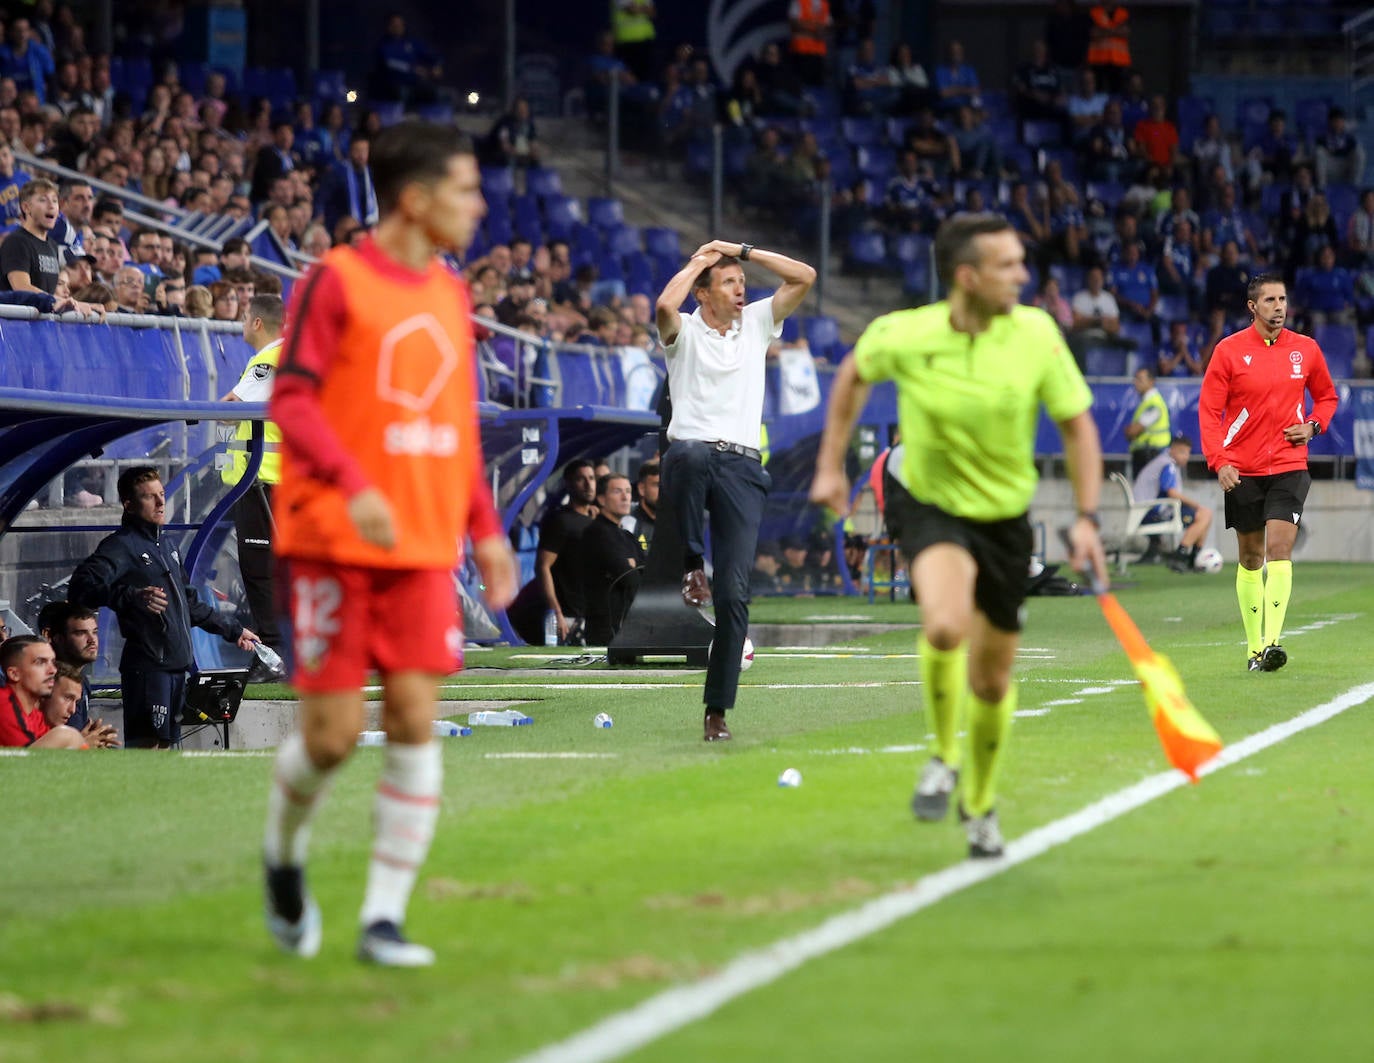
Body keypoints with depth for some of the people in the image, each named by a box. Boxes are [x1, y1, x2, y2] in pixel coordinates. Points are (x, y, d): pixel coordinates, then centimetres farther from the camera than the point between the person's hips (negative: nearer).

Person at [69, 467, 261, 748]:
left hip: (177, 666, 9)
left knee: (165, 744, 9)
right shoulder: (122, 545, -7)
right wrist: (132, 597, -38)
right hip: (147, 668, -9)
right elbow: (82, 588, -24)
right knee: (146, 746, -15)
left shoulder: (166, 544, 22)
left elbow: (189, 603, 33)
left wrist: (233, 630, 38)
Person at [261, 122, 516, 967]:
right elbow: (292, 399, -12)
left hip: (424, 549, 5)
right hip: (334, 542, -5)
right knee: (333, 732, -5)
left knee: (416, 721, -5)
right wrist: (355, 487, -26)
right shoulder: (337, 282, -6)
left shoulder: (451, 296, 14)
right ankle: (284, 856, 25)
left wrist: (486, 530, 12)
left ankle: (385, 918, 0)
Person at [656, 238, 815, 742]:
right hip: (691, 454, -3)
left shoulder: (756, 323, 18)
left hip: (742, 468, 3)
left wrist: (742, 250, 10)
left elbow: (805, 277, 12)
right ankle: (693, 564, -25)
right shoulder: (684, 331, 7)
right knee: (691, 452, -43)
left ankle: (717, 710, -3)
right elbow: (664, 307, -17)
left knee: (734, 593, -6)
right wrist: (698, 261, -2)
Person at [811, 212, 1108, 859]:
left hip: (1004, 514, 2)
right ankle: (944, 757, -5)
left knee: (992, 679, 11)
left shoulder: (1036, 334, -15)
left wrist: (1086, 519, -12)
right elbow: (854, 375, 6)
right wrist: (830, 465, 7)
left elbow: (1077, 425, -4)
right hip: (928, 506, -2)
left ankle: (979, 806, 37)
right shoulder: (902, 336, -17)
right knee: (946, 626, -32)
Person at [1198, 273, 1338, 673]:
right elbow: (1209, 409, -3)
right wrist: (1218, 461, -14)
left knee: (1279, 547, -15)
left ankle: (1272, 642, -21)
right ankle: (1254, 647, 15)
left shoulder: (1306, 350, 5)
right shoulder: (1229, 351, -3)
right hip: (1242, 470, 0)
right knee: (1250, 556, 7)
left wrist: (1313, 426, -1)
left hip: (1288, 467, 0)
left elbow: (1326, 396, 20)